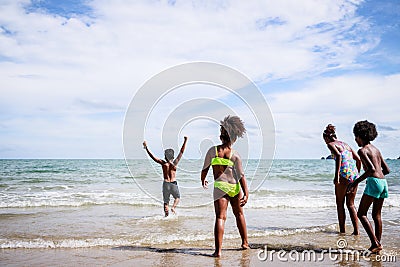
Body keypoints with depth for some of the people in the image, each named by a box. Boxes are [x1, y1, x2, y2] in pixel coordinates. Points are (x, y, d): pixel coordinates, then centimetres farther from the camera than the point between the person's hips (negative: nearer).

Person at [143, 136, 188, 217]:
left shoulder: (163, 163, -6)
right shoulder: (174, 163, -8)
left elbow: (153, 157, -4)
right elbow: (181, 152, -6)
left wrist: (146, 148, 2)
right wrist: (185, 141, -4)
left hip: (166, 184, 1)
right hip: (174, 184, -1)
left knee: (166, 201, 14)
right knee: (177, 197, 24)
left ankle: (166, 216, 8)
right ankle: (173, 207, -1)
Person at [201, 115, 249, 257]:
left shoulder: (213, 150, 1)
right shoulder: (235, 155, -1)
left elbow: (205, 169, 8)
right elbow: (241, 175, -6)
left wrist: (203, 180, 27)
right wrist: (246, 194, -7)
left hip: (220, 186, -1)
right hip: (235, 187, 1)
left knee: (220, 217, -3)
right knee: (239, 214, 21)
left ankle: (218, 250, -13)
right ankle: (245, 243, 32)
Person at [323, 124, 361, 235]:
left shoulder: (331, 144, 0)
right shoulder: (345, 144, 22)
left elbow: (338, 155, -19)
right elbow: (358, 159, 18)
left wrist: (337, 175, -21)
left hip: (344, 174, -7)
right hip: (354, 174, 7)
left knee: (340, 204, 7)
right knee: (350, 204, 14)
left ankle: (342, 230, 8)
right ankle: (356, 230, 9)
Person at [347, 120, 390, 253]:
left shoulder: (362, 150, -7)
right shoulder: (376, 149, 19)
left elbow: (371, 169, -20)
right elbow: (387, 170, 21)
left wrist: (356, 182, -16)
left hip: (374, 182, -9)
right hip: (383, 182, 9)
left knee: (361, 214, -3)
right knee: (376, 215, 14)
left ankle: (375, 243, -10)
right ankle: (377, 244, 17)